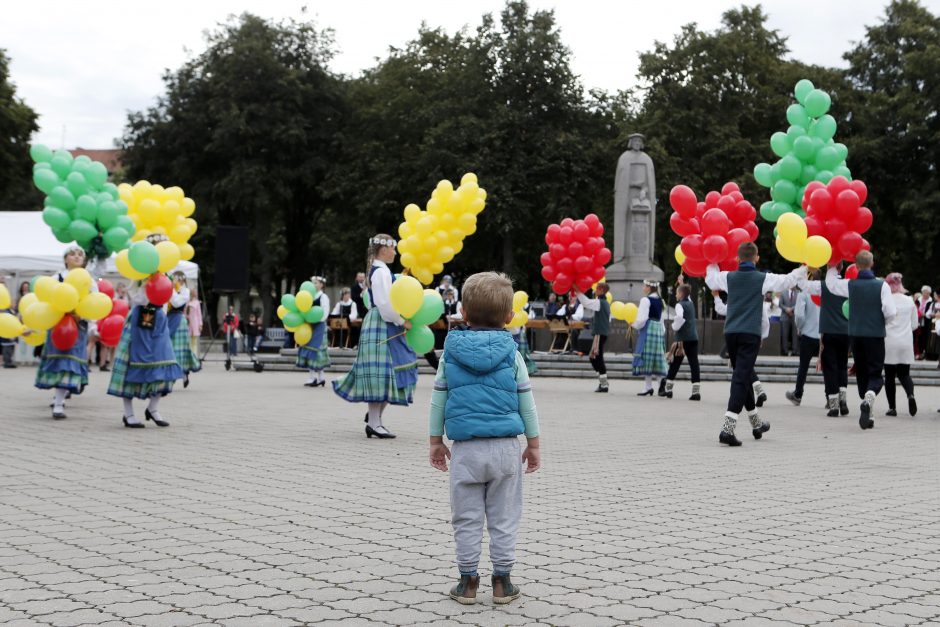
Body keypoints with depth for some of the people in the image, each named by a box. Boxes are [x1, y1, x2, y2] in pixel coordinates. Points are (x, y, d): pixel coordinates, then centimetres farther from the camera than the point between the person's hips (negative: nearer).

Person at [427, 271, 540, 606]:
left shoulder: (451, 351, 3)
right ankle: (502, 582, 10)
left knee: (467, 519, 7)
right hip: (504, 446, 0)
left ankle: (468, 581, 11)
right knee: (503, 519, 7)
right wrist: (533, 443, 11)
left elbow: (438, 399, 6)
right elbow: (526, 400, 3)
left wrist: (435, 440, 14)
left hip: (466, 448, 0)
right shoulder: (510, 353, 1)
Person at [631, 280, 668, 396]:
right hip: (659, 329, 8)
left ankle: (649, 386, -9)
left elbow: (642, 319, -16)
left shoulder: (646, 300, -10)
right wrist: (662, 332, 21)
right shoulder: (660, 301, 14)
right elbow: (660, 318, 17)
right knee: (656, 356, 8)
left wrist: (634, 324, 1)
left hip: (648, 329, -8)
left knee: (646, 357, -7)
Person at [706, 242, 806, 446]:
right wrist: (804, 268, 34)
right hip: (750, 334, -4)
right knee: (741, 379, -10)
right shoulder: (763, 279, -1)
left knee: (744, 376, 19)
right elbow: (788, 280, 14)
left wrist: (712, 264, 49)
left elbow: (710, 279, 28)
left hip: (730, 332, 5)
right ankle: (728, 428, -22)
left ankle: (756, 423, 32)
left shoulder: (728, 277, 8)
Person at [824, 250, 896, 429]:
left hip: (856, 334, 3)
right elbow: (891, 311, -12)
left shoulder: (850, 285, 0)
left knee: (861, 373, 13)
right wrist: (883, 322, 8)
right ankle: (868, 399, -29)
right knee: (876, 374, 1)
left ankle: (866, 414, 14)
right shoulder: (882, 286, -7)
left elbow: (831, 283, 19)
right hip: (875, 334, -3)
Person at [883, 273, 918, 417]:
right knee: (904, 374, 10)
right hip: (906, 344, 3)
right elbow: (914, 325, 10)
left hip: (889, 343, -3)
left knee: (889, 375, 6)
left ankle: (892, 407, 4)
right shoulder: (910, 301, 3)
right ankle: (910, 395, -20)